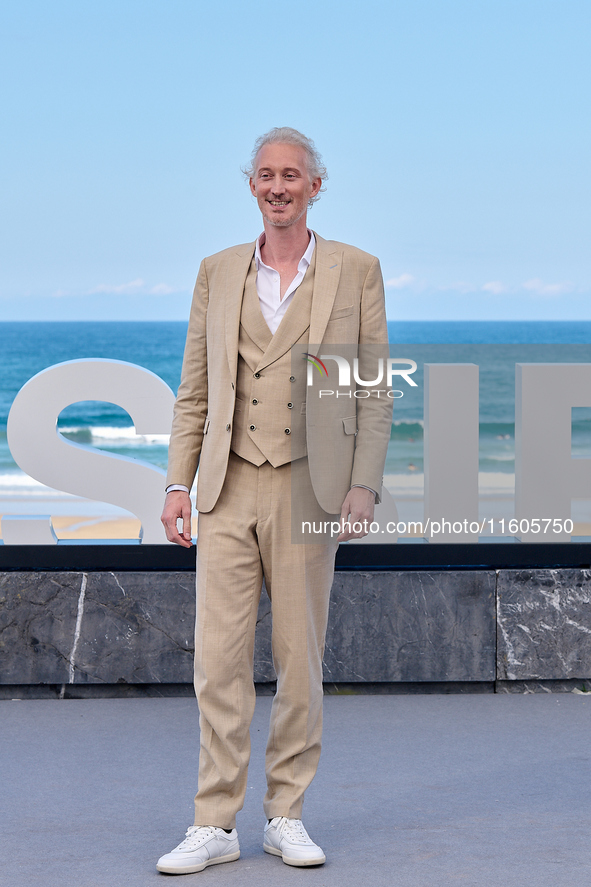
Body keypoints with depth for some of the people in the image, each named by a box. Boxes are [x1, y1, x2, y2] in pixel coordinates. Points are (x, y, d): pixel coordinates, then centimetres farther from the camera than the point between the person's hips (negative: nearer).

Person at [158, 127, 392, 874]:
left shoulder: (356, 272, 4)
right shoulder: (218, 273, 10)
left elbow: (375, 392, 2)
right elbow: (195, 392, 11)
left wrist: (363, 488, -8)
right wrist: (177, 484, 2)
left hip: (307, 490, -1)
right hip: (228, 491, 2)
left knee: (300, 659, 4)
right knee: (218, 658, -2)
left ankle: (286, 816, 16)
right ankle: (215, 825, 3)